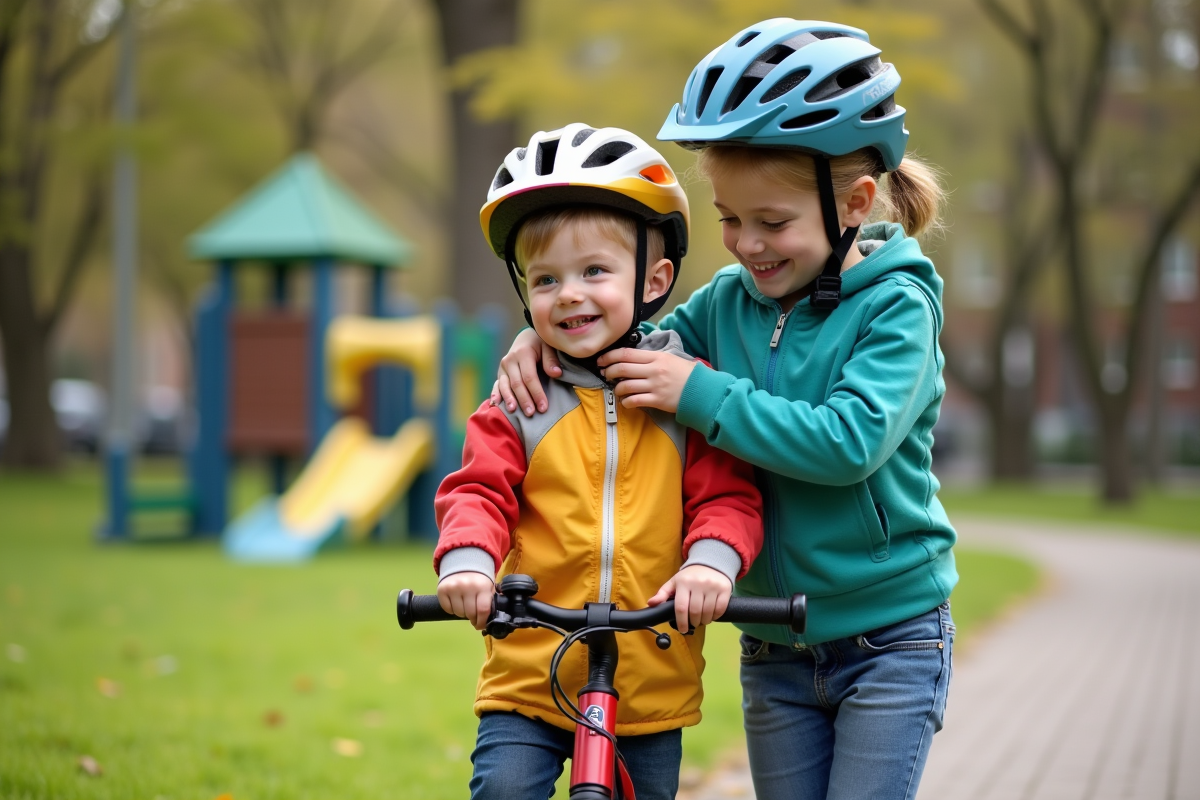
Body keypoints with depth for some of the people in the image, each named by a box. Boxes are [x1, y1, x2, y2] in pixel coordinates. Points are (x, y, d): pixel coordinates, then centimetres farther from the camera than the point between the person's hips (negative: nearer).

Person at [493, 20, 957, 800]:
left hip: (889, 640, -5)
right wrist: (540, 337, -7)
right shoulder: (730, 299, 0)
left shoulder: (895, 303, -14)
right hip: (774, 649, 5)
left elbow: (851, 440, -28)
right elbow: (628, 341, 14)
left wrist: (700, 392, -24)